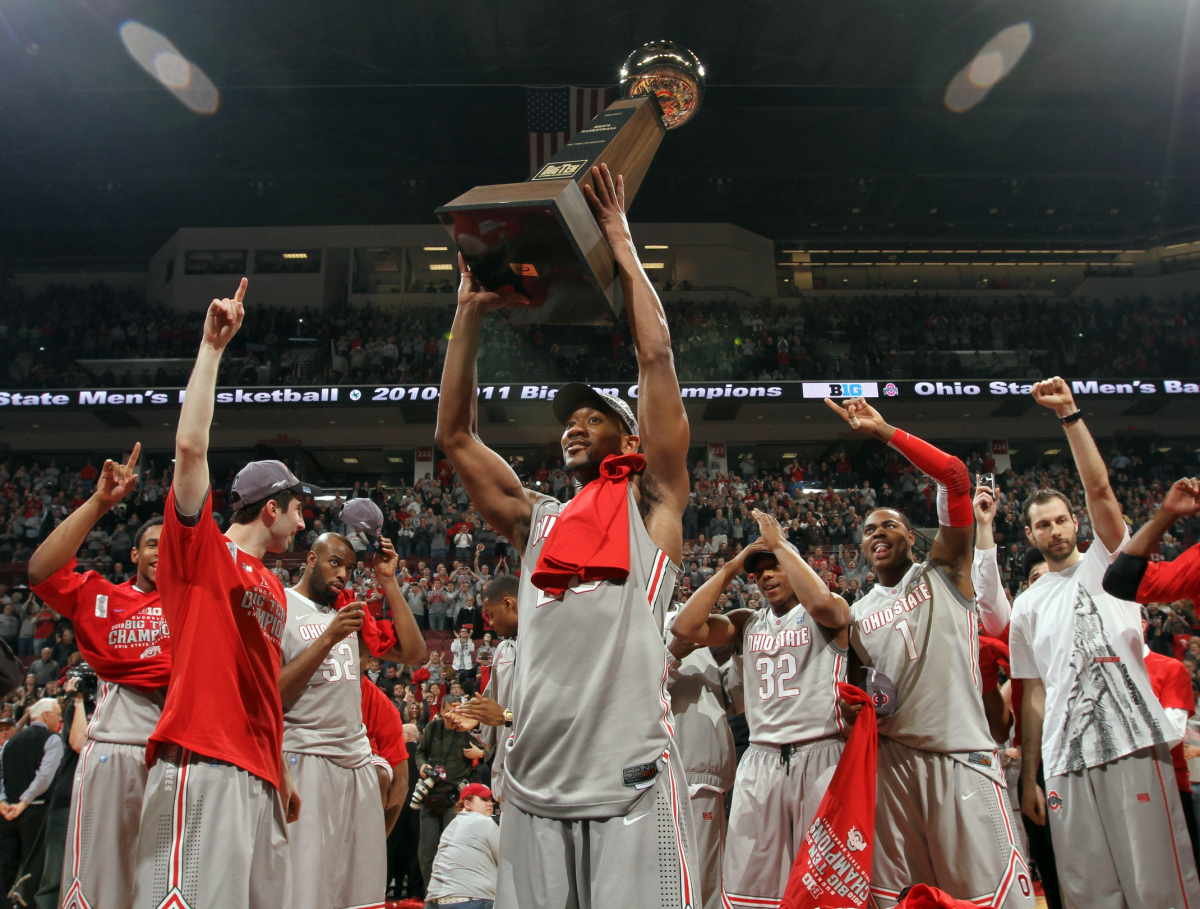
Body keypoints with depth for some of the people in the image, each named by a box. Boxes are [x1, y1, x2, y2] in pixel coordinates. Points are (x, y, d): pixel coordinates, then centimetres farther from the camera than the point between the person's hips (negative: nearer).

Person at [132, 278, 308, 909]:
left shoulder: (273, 587, 25)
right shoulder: (203, 551, 4)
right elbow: (190, 447, -10)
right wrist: (211, 347, -9)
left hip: (258, 779, 8)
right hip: (202, 768, -8)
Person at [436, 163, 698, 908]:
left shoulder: (651, 504, 9)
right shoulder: (536, 521, 20)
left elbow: (658, 357, 2)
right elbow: (455, 435, 16)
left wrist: (622, 246, 7)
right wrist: (472, 312, 14)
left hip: (631, 785, -4)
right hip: (535, 791, 5)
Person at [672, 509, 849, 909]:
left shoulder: (832, 612, 5)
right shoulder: (747, 623, 17)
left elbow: (821, 602, -21)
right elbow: (685, 627, 4)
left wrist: (780, 544, -10)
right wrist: (732, 566, 6)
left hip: (819, 756, -4)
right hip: (760, 759, 4)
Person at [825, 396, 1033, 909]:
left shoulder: (944, 573, 7)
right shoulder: (857, 615, 18)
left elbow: (954, 478, -4)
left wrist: (884, 432, -5)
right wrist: (854, 702, 0)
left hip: (962, 755, -4)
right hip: (891, 756, 4)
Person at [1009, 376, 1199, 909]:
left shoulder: (1106, 562, 10)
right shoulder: (1027, 606, 18)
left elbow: (1099, 489, -6)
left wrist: (1069, 414, -11)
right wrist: (1028, 776, 11)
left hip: (1133, 744, -4)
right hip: (1065, 759, 4)